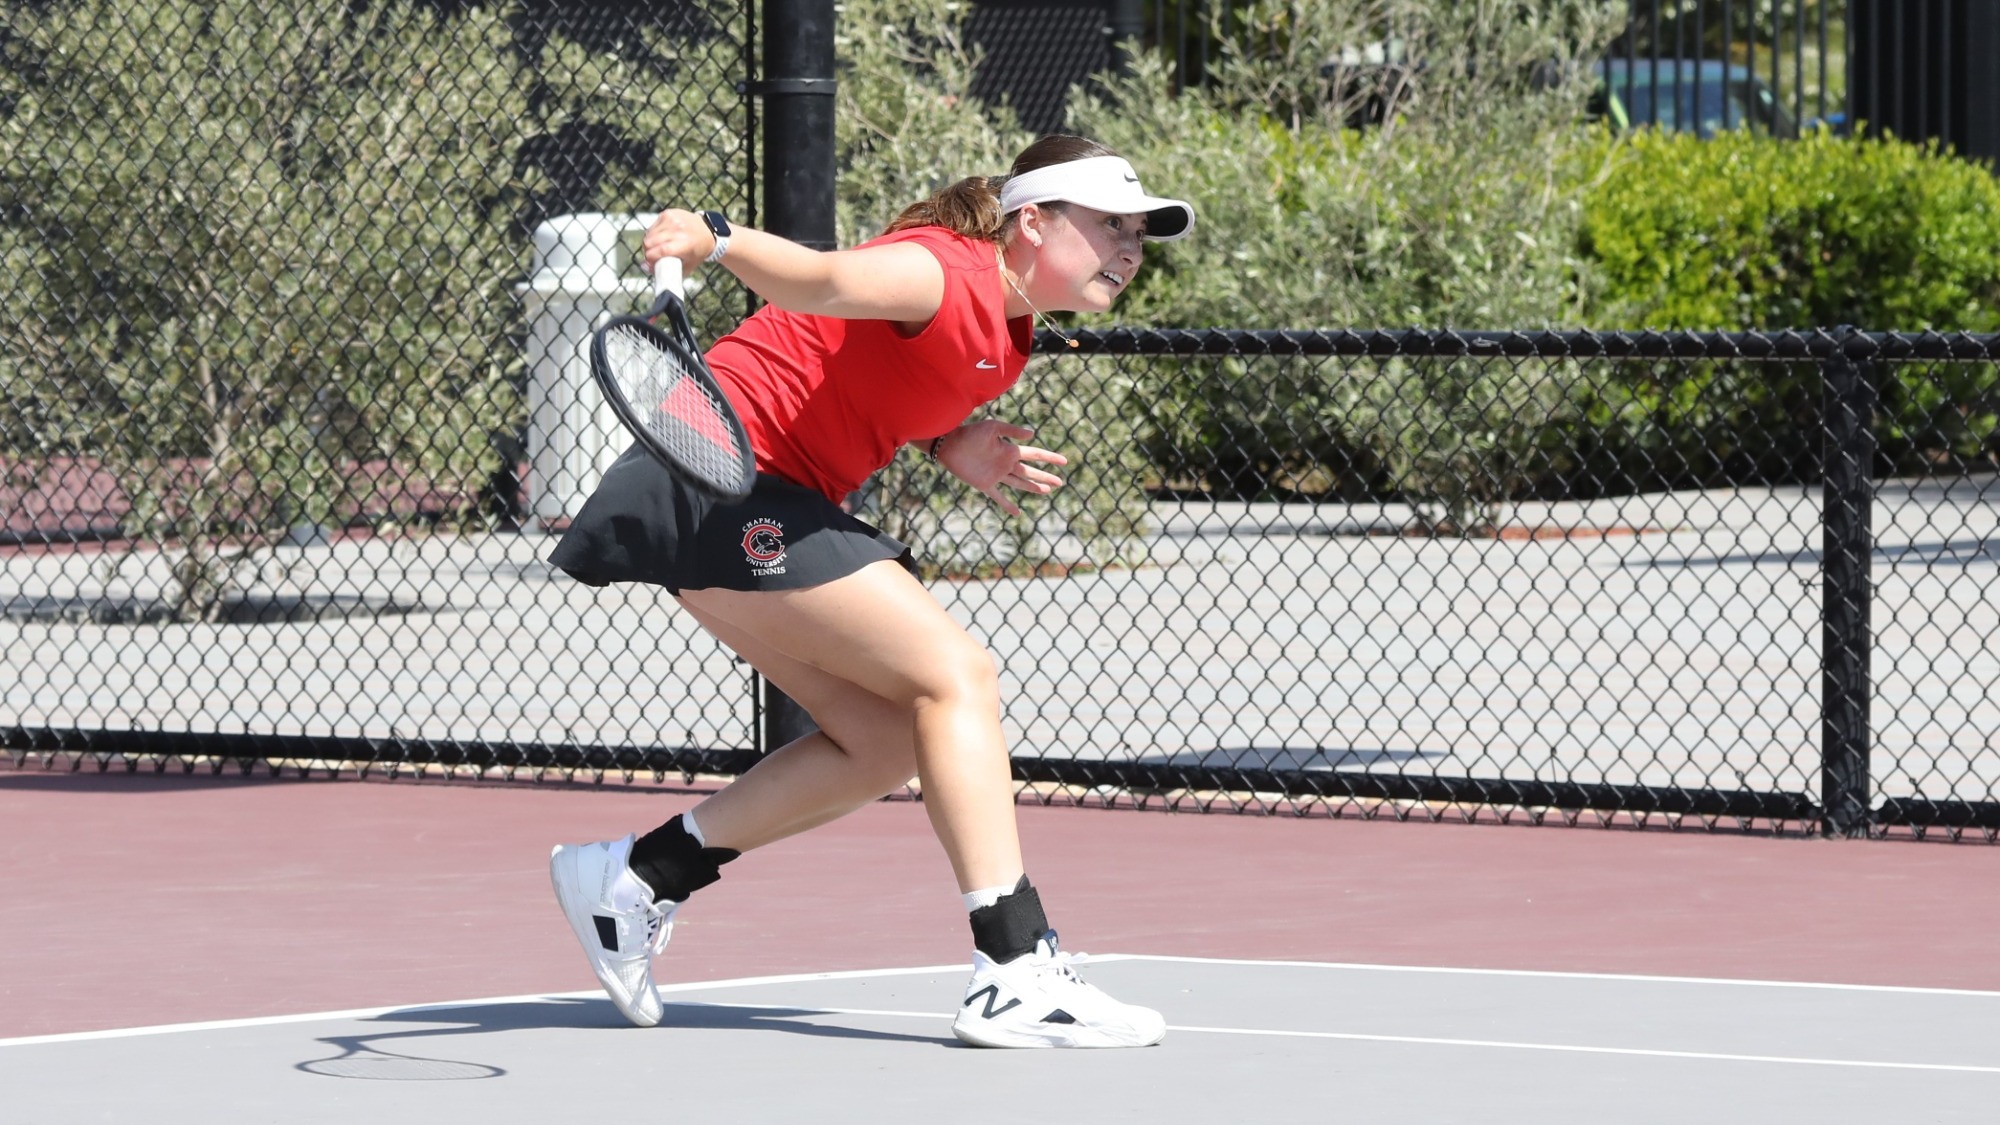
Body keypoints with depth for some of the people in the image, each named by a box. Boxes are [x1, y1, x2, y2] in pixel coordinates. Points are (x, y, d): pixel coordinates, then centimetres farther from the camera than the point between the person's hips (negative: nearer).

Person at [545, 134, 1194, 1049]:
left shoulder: (1005, 335, 10)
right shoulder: (948, 272, -20)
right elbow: (826, 280, -38)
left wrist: (956, 450, 3)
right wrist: (717, 241, -58)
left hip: (779, 506, 11)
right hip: (722, 482, -11)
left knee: (890, 740, 11)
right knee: (955, 676, -16)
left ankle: (638, 874, 17)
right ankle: (1015, 975, -20)